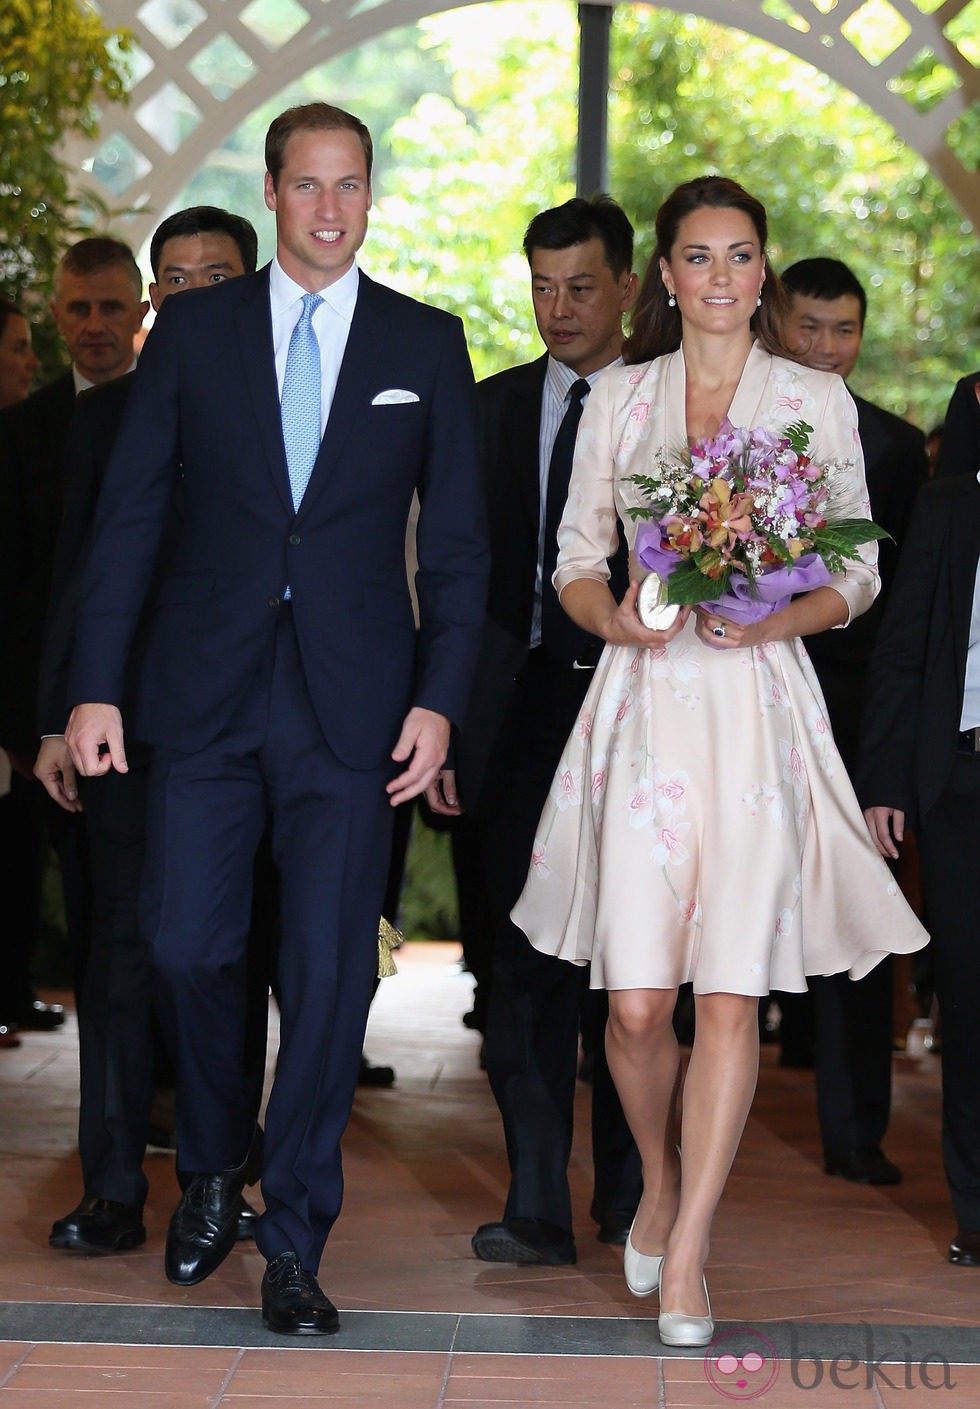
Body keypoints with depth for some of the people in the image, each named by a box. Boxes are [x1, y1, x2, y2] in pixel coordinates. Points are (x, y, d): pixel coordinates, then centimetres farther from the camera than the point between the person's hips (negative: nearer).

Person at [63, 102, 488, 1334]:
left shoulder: (427, 344, 6)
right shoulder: (193, 329, 6)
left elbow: (456, 540, 6)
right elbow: (128, 514, 5)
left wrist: (439, 698, -4)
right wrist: (94, 686, -2)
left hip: (351, 700, 0)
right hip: (207, 689, 1)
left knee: (328, 972, 0)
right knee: (186, 946, 1)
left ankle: (293, 1242, 12)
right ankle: (214, 1162, 29)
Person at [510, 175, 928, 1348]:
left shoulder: (817, 400, 6)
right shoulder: (618, 398, 10)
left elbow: (858, 572, 7)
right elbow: (575, 559, 11)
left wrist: (780, 618, -12)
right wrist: (613, 616, -10)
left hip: (760, 708, -1)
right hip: (645, 702, 1)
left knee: (732, 992, -6)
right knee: (635, 1001, -2)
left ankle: (686, 1254, 2)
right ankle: (659, 1184, 27)